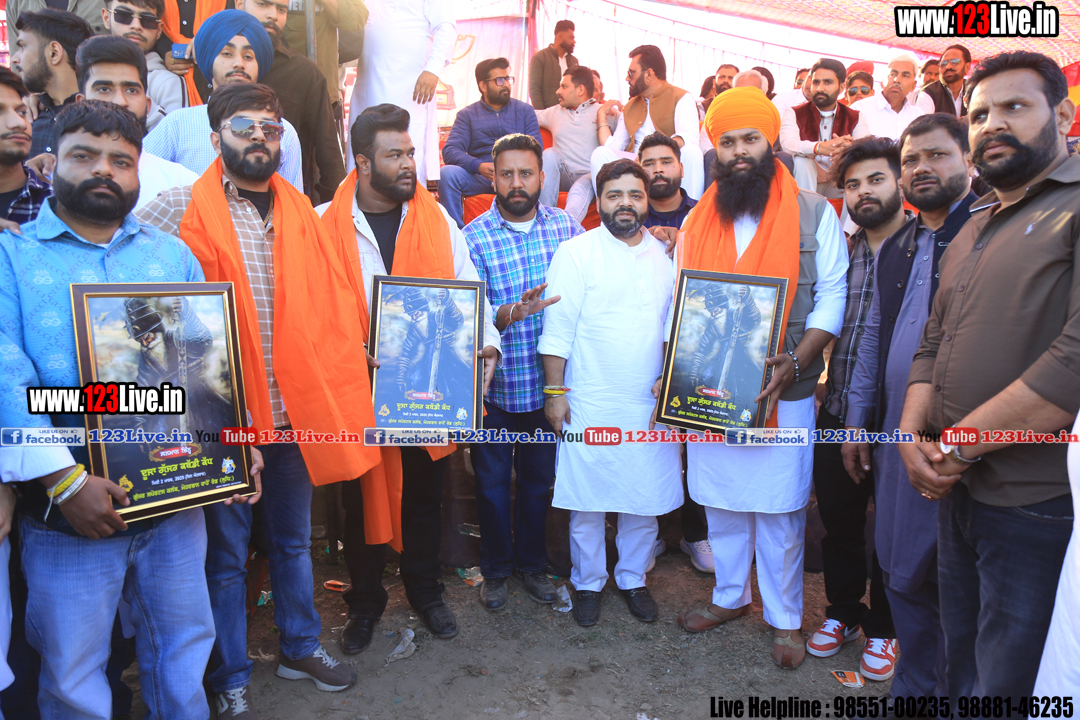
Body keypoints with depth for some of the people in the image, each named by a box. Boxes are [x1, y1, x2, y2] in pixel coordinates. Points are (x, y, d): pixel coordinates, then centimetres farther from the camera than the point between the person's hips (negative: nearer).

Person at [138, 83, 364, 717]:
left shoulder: (301, 213, 8)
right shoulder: (178, 212, -6)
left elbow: (335, 301, 8)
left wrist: (335, 382, 0)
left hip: (297, 411, 4)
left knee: (294, 539, 20)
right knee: (226, 552, 11)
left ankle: (301, 647, 41)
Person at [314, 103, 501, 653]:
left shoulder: (436, 218, 3)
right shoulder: (325, 224, -6)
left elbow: (467, 287, 4)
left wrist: (487, 341, -11)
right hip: (358, 389, -2)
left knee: (424, 494, 17)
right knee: (363, 499, 13)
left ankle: (426, 592, 38)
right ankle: (365, 602, 35)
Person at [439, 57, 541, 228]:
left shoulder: (525, 110, 17)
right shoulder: (467, 114, 14)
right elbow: (450, 150, -2)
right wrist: (479, 166, -22)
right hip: (478, 176, 0)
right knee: (447, 173, -29)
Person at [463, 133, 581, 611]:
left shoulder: (566, 226, 0)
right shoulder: (474, 237, -7)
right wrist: (509, 312, -35)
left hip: (547, 380, 2)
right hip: (495, 382, -2)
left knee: (538, 478, 16)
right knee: (492, 481, 12)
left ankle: (531, 563, 37)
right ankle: (495, 568, 33)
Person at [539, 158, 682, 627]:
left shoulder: (665, 256, 10)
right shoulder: (577, 252, -3)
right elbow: (558, 326, -5)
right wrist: (554, 391, -8)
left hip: (652, 405, 4)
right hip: (590, 404, -3)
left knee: (646, 498, 11)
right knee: (587, 500, 6)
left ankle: (633, 578, 31)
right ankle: (588, 583, 26)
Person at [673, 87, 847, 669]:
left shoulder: (813, 213, -1)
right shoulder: (698, 220, 9)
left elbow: (831, 299, -5)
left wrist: (792, 364, -19)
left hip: (781, 393, -3)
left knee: (780, 508, 5)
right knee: (719, 499, 14)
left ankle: (784, 618, 24)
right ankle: (730, 596, 34)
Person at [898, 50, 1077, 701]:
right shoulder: (974, 228, 15)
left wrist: (955, 446, -16)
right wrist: (912, 434, -3)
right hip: (959, 493, 7)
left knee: (1006, 686, 8)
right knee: (963, 668, 23)